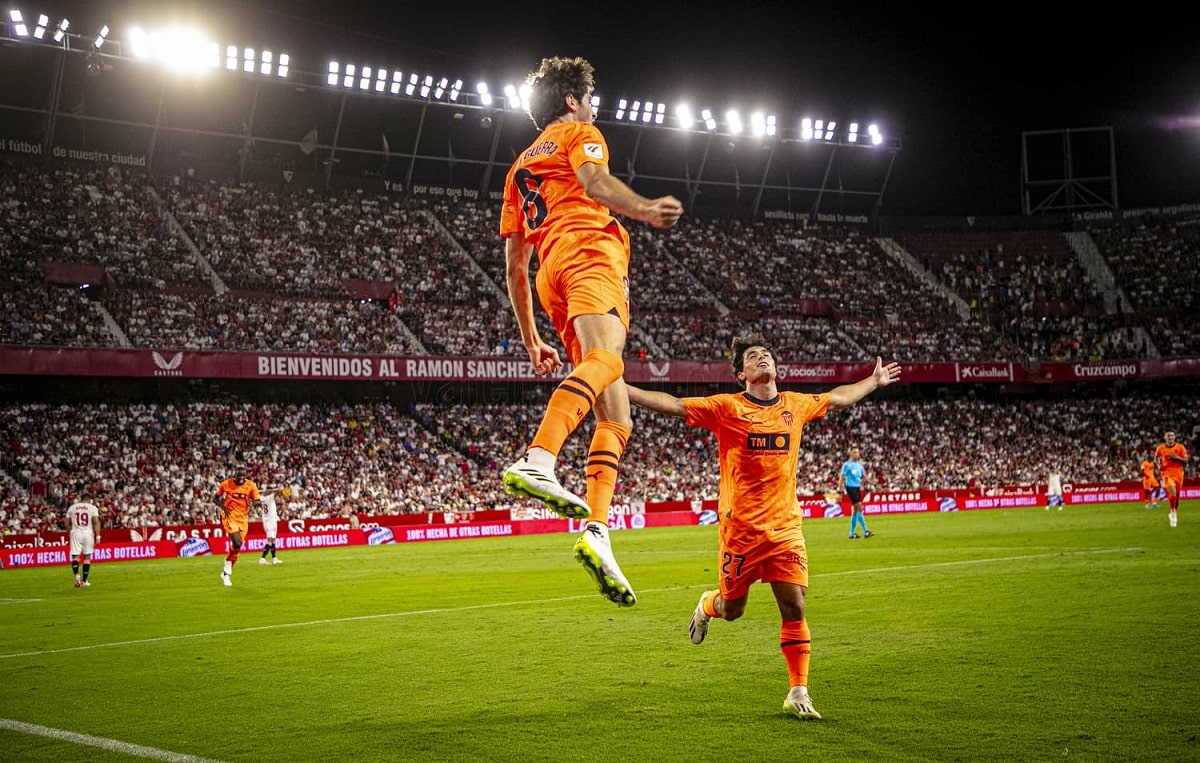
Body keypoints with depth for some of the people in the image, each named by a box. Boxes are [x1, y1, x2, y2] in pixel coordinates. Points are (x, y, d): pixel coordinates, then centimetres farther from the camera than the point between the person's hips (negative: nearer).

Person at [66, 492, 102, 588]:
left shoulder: (72, 507, 10)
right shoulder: (93, 507, 2)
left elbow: (67, 521, 10)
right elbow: (96, 522, -8)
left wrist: (70, 532, 25)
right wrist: (98, 536, -8)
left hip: (76, 533, 1)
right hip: (88, 533, -1)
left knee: (75, 556, 2)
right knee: (87, 556, 9)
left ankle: (77, 574, -25)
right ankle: (84, 581, 10)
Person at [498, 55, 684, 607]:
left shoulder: (519, 167, 37)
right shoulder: (578, 133, 18)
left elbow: (514, 262, 31)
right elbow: (592, 176, -9)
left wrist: (530, 339, 31)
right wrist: (642, 209, -25)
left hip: (552, 277, 7)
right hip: (589, 252, -7)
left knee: (616, 417, 0)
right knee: (605, 359, -34)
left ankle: (597, 533, -19)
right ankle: (537, 460, -57)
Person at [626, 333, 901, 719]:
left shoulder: (795, 405, 8)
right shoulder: (726, 408, -5)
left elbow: (836, 398, 27)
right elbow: (671, 405, -10)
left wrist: (874, 381, 38)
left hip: (785, 526, 3)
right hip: (740, 528, -3)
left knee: (794, 607, -6)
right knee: (732, 609, 8)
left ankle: (798, 693, 3)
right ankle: (707, 606, 46)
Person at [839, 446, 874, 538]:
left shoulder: (860, 465, 12)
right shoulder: (847, 465, -6)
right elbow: (841, 478, -5)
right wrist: (840, 490, -10)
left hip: (858, 488, 7)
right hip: (850, 488, -7)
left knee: (855, 510, 9)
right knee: (859, 508, -15)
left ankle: (852, 533, 16)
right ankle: (865, 532, -17)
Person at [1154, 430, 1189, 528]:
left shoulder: (1180, 447, -1)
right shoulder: (1160, 449, 0)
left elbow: (1185, 461, 0)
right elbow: (1156, 459, 16)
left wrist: (1177, 457, -18)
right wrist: (1158, 465, -4)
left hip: (1178, 474, 2)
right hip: (1167, 474, -2)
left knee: (1176, 496, 9)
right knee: (1172, 492, -25)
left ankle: (1174, 514, 32)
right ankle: (1173, 512, -6)